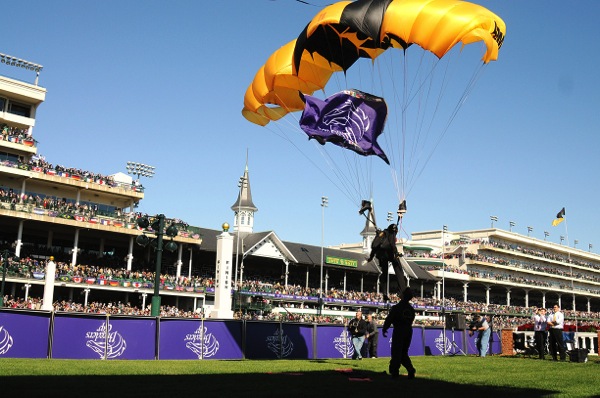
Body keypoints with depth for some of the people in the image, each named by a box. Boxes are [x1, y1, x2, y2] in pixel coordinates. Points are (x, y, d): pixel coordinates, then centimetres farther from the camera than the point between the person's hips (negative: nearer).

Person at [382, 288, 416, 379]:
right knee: (404, 353, 15)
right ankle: (410, 369, -1)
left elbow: (389, 319, -9)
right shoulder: (411, 309, 7)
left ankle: (394, 372, 1)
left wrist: (384, 329, 1)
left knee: (396, 353, 1)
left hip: (398, 331, -5)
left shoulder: (396, 307, -12)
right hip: (408, 331, 6)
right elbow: (411, 320, 11)